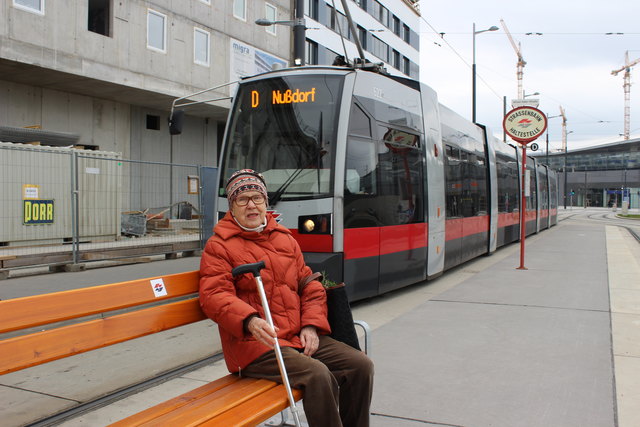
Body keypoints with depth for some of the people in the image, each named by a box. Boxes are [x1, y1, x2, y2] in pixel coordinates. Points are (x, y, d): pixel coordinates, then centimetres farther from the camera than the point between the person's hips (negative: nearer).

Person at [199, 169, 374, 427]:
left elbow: (310, 286, 16)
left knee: (360, 365, -8)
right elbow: (214, 296, -12)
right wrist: (250, 321, -30)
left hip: (298, 337, 6)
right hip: (254, 344, -6)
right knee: (318, 375, -29)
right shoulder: (219, 245, 0)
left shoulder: (285, 238, 17)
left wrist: (311, 326, 0)